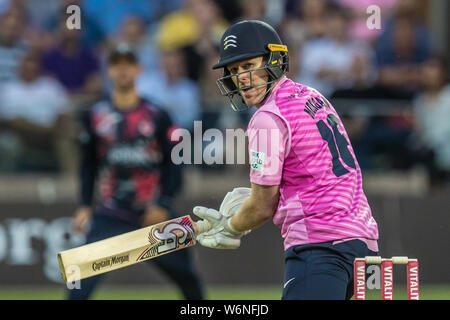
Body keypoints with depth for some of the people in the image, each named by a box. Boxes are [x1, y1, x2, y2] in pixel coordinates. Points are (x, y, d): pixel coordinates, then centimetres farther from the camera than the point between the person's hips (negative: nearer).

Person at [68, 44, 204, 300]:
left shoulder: (157, 116, 0)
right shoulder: (96, 116, 4)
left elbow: (173, 164, 1)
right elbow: (88, 165, 11)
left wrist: (164, 205, -9)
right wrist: (85, 206, 2)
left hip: (154, 213, 0)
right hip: (110, 216, 0)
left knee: (185, 275, 5)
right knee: (84, 279, -15)